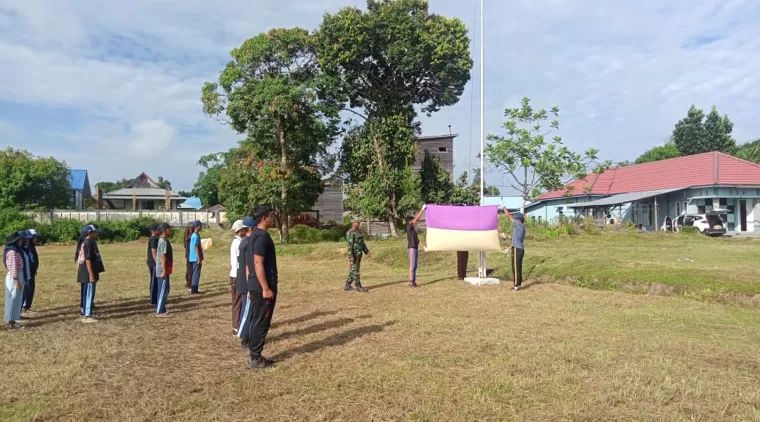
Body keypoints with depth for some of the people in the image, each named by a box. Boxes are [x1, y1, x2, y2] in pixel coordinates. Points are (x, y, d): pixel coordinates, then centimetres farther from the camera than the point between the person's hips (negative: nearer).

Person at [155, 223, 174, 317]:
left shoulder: (163, 240, 14)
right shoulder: (164, 241, -17)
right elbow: (163, 257, -21)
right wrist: (164, 271, -22)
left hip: (163, 270, 10)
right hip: (162, 271, -10)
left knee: (163, 290, 14)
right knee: (163, 291, -5)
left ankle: (161, 309, 20)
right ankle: (160, 311, 0)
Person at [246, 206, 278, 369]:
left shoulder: (257, 234, 14)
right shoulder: (262, 236, -17)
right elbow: (258, 263, -22)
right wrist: (266, 288, -22)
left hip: (256, 286, 10)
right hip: (262, 287, -10)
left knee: (258, 321, 15)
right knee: (261, 322, -3)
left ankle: (256, 356, 22)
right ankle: (254, 359, 5)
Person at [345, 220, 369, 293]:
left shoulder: (358, 231, 14)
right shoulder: (350, 232, -15)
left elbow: (362, 242, 20)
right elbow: (350, 245, -19)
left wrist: (366, 251, 13)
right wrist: (351, 256, -23)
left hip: (359, 253, 10)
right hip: (354, 254, -10)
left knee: (353, 270, 11)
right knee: (355, 271, -4)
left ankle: (347, 286, 17)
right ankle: (358, 287, 0)